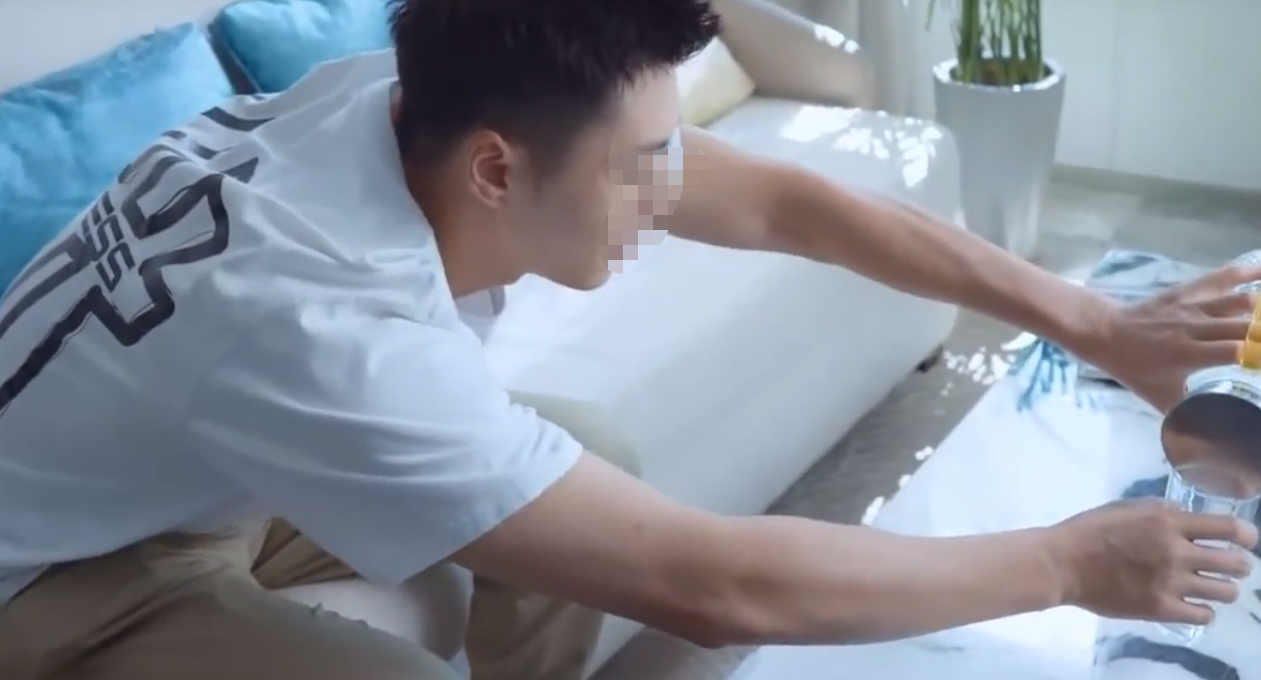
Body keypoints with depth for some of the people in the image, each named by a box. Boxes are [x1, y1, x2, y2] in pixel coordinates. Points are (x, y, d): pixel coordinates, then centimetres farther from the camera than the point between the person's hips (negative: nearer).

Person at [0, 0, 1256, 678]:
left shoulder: (437, 101, -20)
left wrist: (1092, 323, -12)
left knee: (583, 476, 3)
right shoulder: (326, 330, -41)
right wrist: (1070, 562, -27)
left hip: (214, 470, 8)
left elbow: (784, 203, -12)